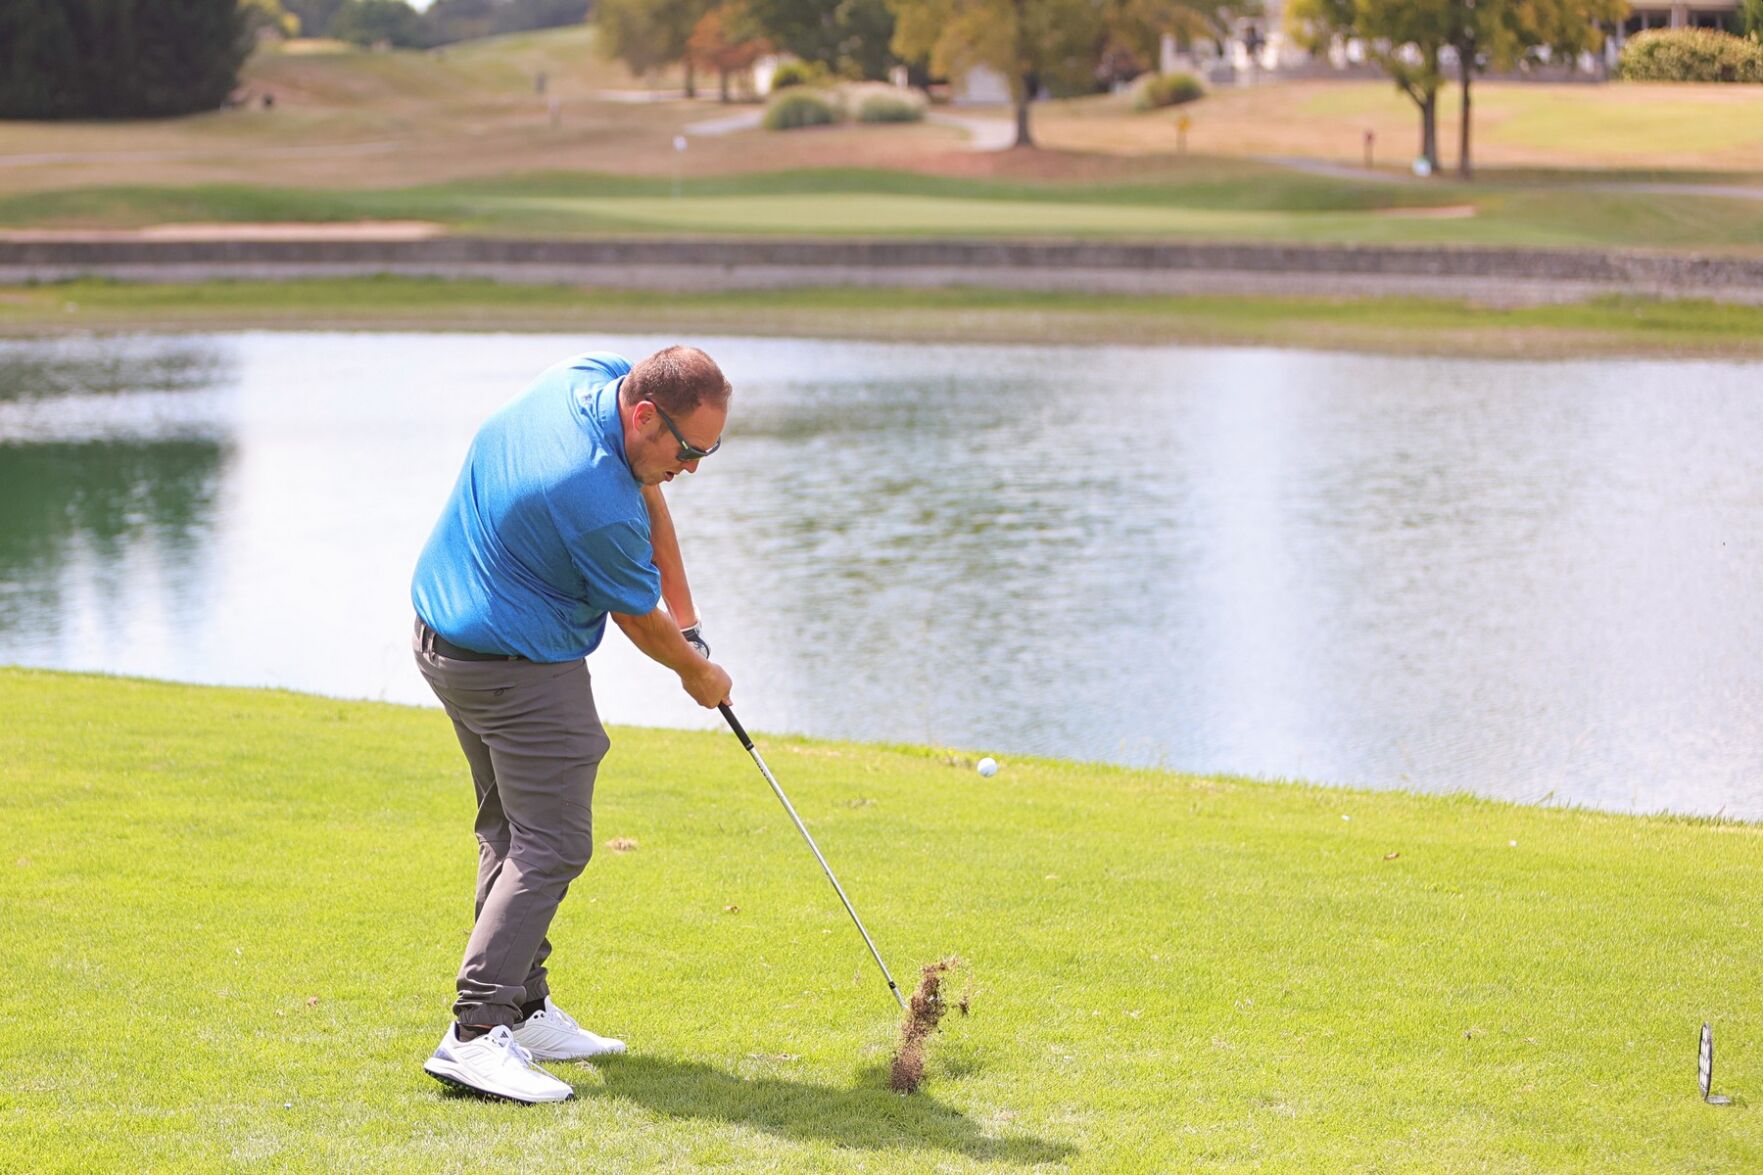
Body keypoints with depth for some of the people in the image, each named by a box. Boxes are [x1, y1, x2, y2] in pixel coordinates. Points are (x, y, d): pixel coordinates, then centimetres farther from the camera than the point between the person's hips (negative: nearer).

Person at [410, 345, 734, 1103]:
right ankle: (476, 1033, -16)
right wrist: (698, 673, 7)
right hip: (521, 666, -10)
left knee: (512, 831, 16)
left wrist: (684, 618, 13)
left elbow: (646, 496, 12)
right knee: (550, 845, -9)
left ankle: (523, 1011, 22)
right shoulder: (598, 504, -32)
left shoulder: (594, 374, -5)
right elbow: (639, 620, -13)